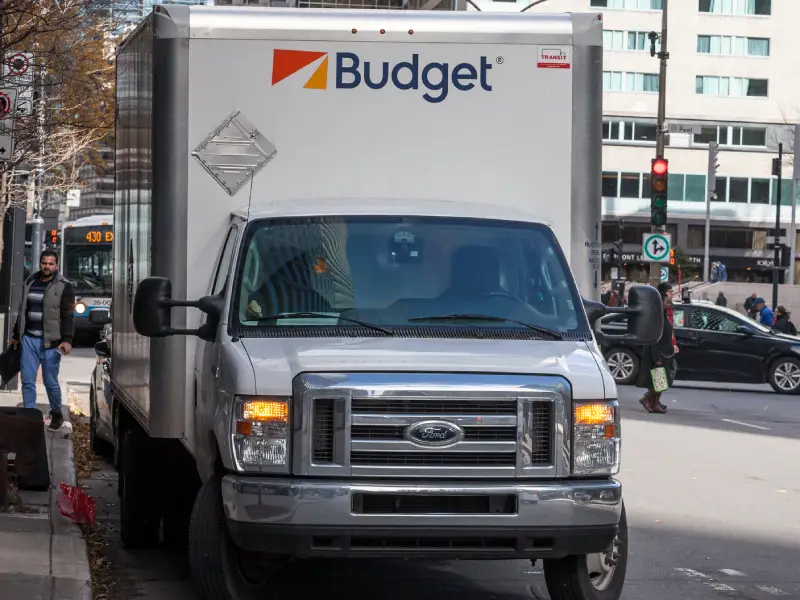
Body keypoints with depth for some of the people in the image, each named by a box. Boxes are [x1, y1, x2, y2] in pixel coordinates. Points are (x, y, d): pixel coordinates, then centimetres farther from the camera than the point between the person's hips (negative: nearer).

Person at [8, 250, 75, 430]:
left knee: (50, 381, 2)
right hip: (28, 339, 5)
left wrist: (67, 340, -20)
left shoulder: (64, 287, -5)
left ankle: (57, 414, 21)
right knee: (27, 380, 2)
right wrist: (16, 336, 24)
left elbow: (67, 316, -10)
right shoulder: (29, 283, 12)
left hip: (50, 342, -5)